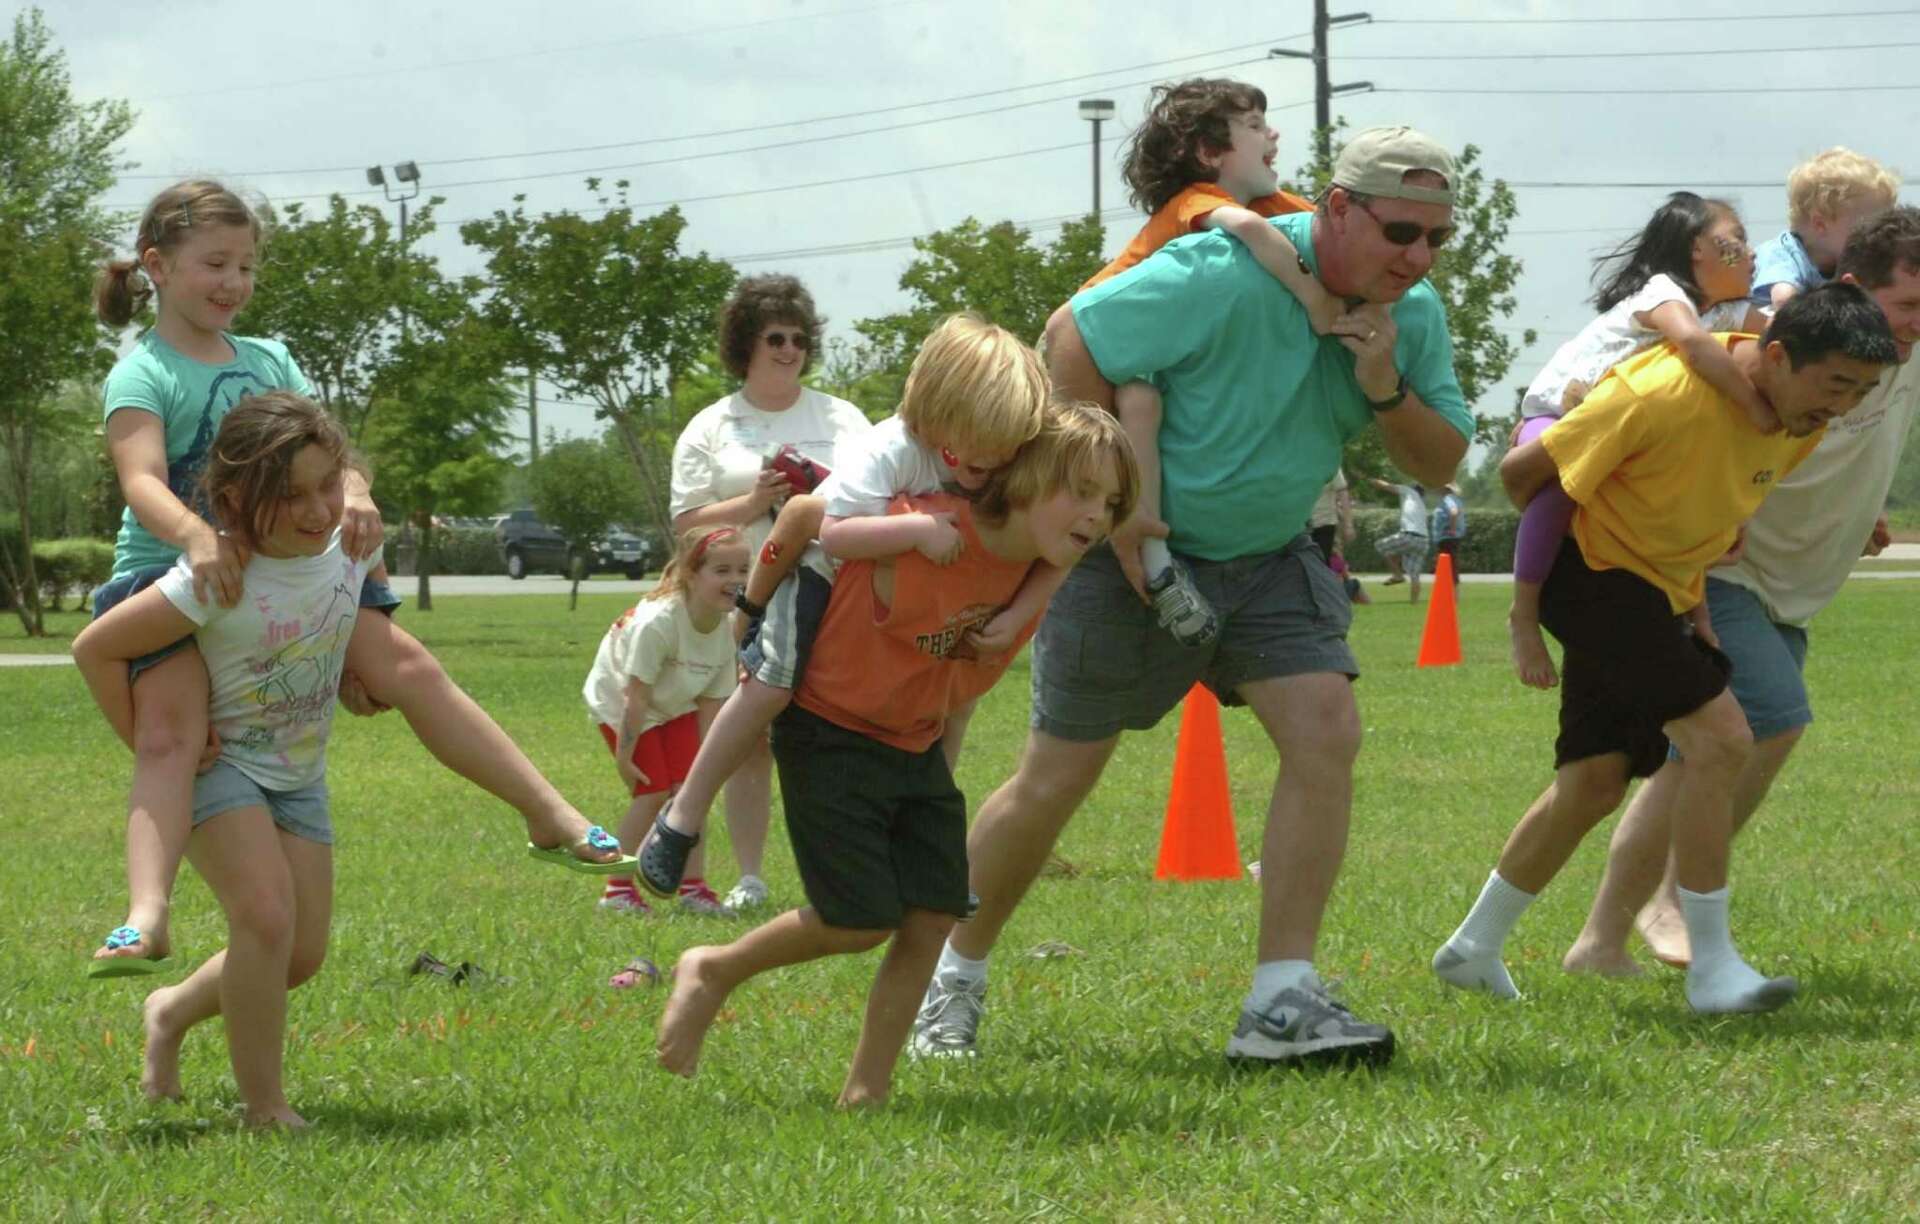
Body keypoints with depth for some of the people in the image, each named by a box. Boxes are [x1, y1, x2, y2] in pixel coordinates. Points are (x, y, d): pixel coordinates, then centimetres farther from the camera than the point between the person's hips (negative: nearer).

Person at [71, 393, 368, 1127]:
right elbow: (96, 648, -23)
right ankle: (264, 1107, -12)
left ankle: (173, 1013, 31)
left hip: (299, 773, 6)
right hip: (217, 764, -6)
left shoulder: (348, 549, -13)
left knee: (303, 953, 3)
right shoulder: (217, 580, -29)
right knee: (266, 916, -25)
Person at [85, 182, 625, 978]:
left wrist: (353, 494, -20)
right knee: (169, 735, -23)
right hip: (170, 579, -5)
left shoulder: (268, 361, 14)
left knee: (406, 667, -1)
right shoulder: (143, 373, -6)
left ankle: (551, 819, 6)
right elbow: (142, 480, -22)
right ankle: (144, 919, -38)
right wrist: (195, 535, -44)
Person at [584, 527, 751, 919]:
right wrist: (625, 756, -24)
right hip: (620, 703, -6)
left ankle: (692, 888, 5)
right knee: (653, 792, -12)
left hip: (674, 708, 6)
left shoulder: (724, 633, -13)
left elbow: (710, 703, -5)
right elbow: (637, 695, -29)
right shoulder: (656, 622, -35)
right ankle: (618, 889, 0)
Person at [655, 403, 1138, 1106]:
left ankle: (866, 1090, 7)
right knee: (862, 923, -7)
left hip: (918, 745, 7)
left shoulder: (1038, 571, -8)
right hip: (831, 733, -7)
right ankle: (712, 974, 17)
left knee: (934, 917, -3)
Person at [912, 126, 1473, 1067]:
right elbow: (1071, 342, -23)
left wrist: (1386, 388, -21)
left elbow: (1439, 465, 1)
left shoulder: (1412, 316, -5)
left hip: (1267, 557, 5)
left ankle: (1282, 1005, -12)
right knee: (1056, 777, 1)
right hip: (1134, 551, -5)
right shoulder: (1225, 276, -27)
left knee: (1327, 732, -15)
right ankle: (954, 974, 24)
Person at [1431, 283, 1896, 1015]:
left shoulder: (1800, 417, -5)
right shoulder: (1662, 393, -30)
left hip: (1665, 591, 9)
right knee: (1720, 736, -20)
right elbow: (1521, 472, -18)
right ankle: (1711, 968, -15)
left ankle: (1474, 948, 26)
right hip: (1597, 572, -9)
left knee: (1594, 782, 10)